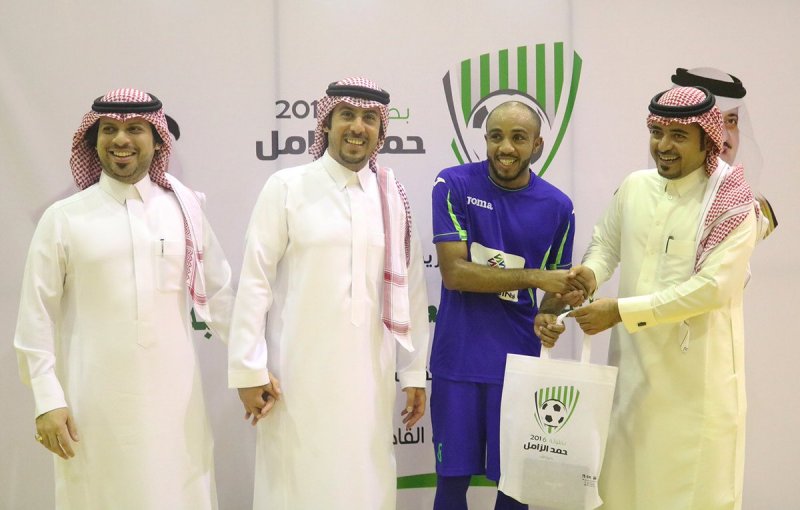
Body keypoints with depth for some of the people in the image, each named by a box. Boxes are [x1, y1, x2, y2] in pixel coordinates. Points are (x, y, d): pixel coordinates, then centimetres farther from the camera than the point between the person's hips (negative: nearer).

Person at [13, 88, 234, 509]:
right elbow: (37, 316, 0)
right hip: (95, 401, -1)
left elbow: (219, 293, 10)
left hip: (174, 397, 1)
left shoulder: (186, 209, 3)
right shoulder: (64, 218, -1)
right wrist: (48, 399, -5)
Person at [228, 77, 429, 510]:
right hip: (298, 373, -3)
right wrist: (249, 370, -8)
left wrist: (414, 372, 9)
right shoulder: (286, 187, -4)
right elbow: (255, 280, -5)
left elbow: (410, 286, 9)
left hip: (369, 373, 3)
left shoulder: (393, 196, 6)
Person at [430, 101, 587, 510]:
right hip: (458, 358, -1)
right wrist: (534, 277, -18)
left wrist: (548, 319, -11)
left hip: (519, 362, 1)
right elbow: (454, 272, -13)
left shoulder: (557, 207, 1)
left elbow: (556, 287, 11)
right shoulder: (453, 185, -5)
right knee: (453, 477, 7)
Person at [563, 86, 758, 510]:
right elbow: (606, 243, 17)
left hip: (697, 373, -5)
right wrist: (591, 272, -8)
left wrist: (621, 311, -21)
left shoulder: (732, 206, -12)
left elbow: (712, 287, -20)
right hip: (633, 362, 5)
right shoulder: (633, 186, 5)